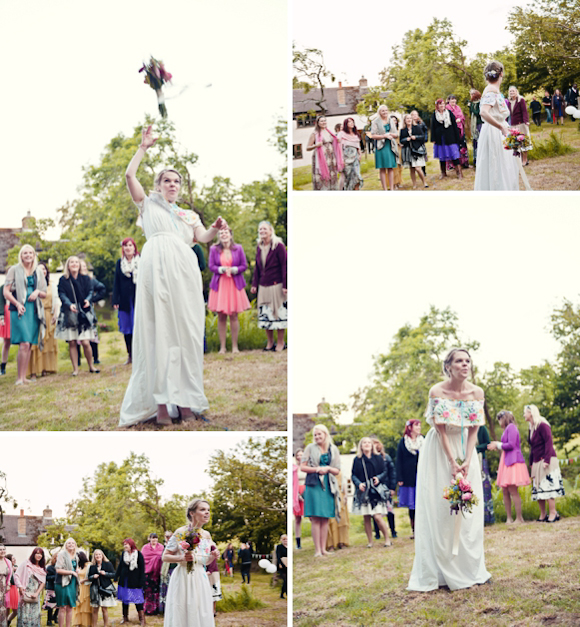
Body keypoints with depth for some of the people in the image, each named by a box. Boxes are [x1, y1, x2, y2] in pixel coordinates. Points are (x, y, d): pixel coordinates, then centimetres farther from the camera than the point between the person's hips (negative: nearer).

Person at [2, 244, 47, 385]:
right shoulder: (14, 270, 1)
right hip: (19, 310, -5)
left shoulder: (38, 272, 15)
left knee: (29, 344, 4)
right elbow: (6, 292, -3)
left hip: (34, 311, 5)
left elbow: (44, 294, 20)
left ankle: (23, 376, 10)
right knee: (24, 343, -16)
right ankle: (19, 378, -13)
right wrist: (17, 304, -16)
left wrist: (37, 292, -3)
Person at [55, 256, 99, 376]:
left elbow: (90, 291, 1)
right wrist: (69, 304, -24)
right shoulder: (63, 280, 3)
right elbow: (62, 295, -5)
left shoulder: (86, 279, 7)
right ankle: (75, 369, 9)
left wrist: (88, 300, -22)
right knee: (72, 342, 0)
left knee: (85, 342, -6)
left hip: (84, 313, 0)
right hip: (69, 314, 0)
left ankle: (91, 366, 10)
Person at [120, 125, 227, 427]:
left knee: (186, 329, -4)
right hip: (157, 264, -3)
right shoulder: (149, 204, 22)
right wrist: (144, 147, 8)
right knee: (158, 328, -10)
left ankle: (184, 400, -4)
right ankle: (160, 402, -13)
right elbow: (130, 175, 9)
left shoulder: (188, 215, 29)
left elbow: (203, 237, 12)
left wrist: (215, 229, -8)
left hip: (185, 268, 3)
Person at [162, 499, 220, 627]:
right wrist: (182, 558, -20)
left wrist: (212, 556, -2)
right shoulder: (180, 533, -8)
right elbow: (165, 557, -4)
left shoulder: (207, 535, 10)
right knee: (182, 616, -3)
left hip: (200, 579, 5)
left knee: (202, 617, 4)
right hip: (183, 578, -5)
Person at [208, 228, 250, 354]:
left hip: (234, 285, 0)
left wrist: (233, 269, -13)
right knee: (221, 316, -1)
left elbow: (244, 266, 5)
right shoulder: (214, 249, 4)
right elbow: (211, 266, 3)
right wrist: (222, 269, -15)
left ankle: (235, 346, 6)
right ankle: (222, 347, 4)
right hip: (219, 285, 0)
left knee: (233, 315, 0)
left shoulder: (238, 249, 6)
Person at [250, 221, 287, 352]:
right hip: (263, 286, 6)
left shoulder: (278, 246, -8)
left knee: (279, 313, 0)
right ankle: (270, 342, 14)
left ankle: (280, 342, 9)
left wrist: (285, 285, -14)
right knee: (265, 315, 6)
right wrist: (254, 284, 12)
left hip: (276, 285, -6)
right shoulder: (259, 247, 10)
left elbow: (284, 266, -9)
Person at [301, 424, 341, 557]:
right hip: (314, 485, -3)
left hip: (328, 486, 3)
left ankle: (323, 548, 8)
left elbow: (337, 470, 11)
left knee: (325, 519, 3)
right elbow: (302, 467, 0)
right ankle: (317, 550, -7)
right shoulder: (310, 448, 4)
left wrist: (327, 468, -8)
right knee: (316, 519, -7)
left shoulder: (333, 450, 11)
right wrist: (317, 469, -11)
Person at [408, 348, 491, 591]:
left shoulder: (477, 393, -6)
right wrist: (452, 462, -18)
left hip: (465, 450, 4)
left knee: (469, 511, 3)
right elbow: (441, 430, -15)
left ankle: (470, 569, 12)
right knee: (438, 509, -4)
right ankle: (440, 572, 2)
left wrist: (466, 461, -14)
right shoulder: (437, 391, -16)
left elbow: (473, 430, -4)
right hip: (440, 451, -4)